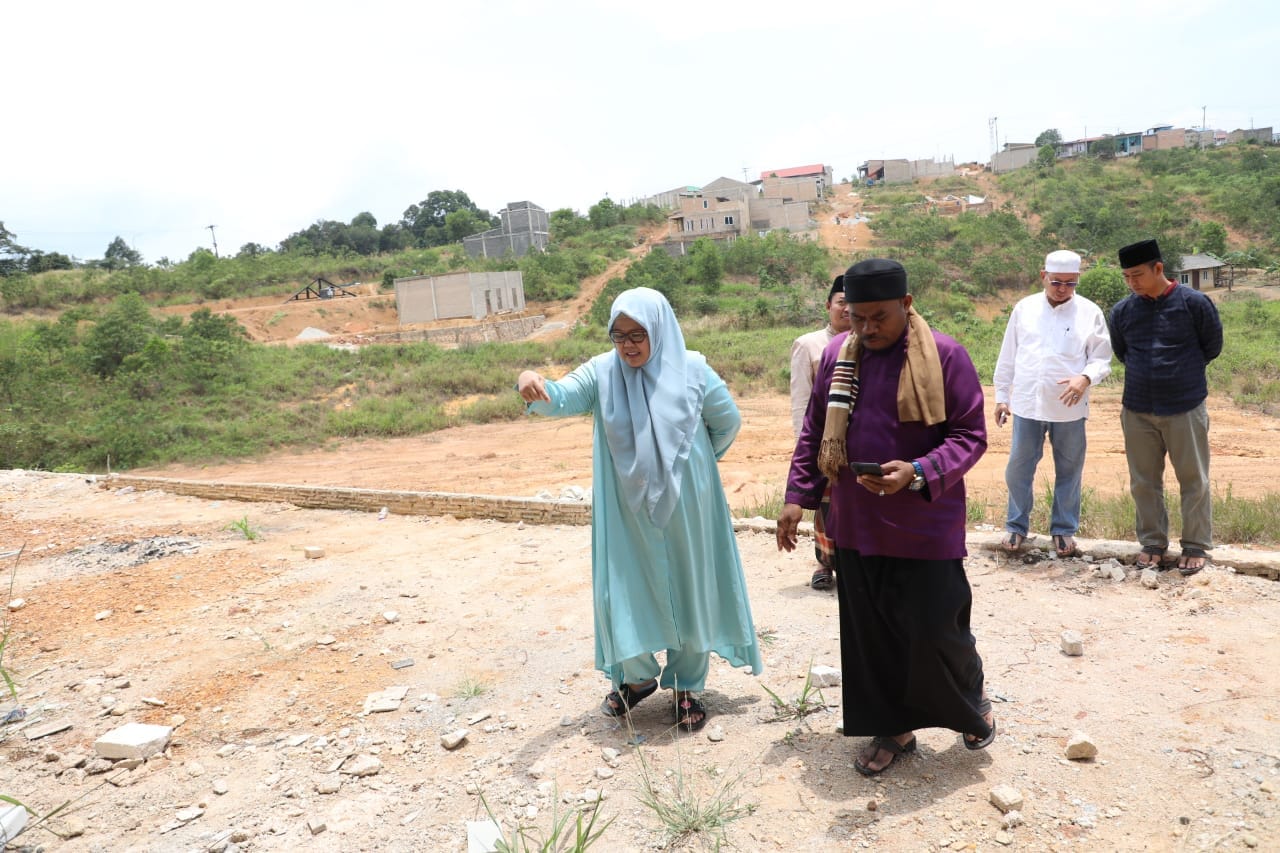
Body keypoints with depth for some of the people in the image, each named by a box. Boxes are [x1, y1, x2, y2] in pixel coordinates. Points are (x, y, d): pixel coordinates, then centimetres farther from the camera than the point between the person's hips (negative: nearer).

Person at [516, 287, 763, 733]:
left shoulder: (692, 370, -8)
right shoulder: (601, 372, -6)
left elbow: (728, 422, 5)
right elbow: (560, 398, -20)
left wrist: (691, 461, 10)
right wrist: (533, 382, -42)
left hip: (684, 507, 0)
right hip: (626, 511, 1)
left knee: (688, 590, 10)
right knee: (626, 591, 7)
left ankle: (687, 687, 29)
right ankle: (638, 676, 32)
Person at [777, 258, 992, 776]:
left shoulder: (944, 355, -10)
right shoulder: (836, 355, 4)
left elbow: (970, 435, -9)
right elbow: (814, 432, 12)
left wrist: (916, 474, -25)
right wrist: (798, 496, 6)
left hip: (924, 528, -4)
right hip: (855, 525, 4)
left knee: (935, 631, 3)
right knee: (869, 636, 12)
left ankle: (972, 705, 35)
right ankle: (893, 728, 32)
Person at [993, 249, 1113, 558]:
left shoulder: (1090, 312, -1)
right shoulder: (1024, 308, 4)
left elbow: (1102, 359, 0)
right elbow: (1008, 357, 9)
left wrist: (1085, 378, -21)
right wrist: (1002, 396, 8)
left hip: (1069, 408, -1)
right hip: (1027, 405, 1)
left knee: (1069, 471, 10)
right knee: (1018, 469, 6)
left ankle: (1064, 529, 25)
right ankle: (1017, 526, 23)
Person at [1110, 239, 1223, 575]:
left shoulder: (1194, 303, -9)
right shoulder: (1122, 310, -1)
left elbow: (1212, 346, 4)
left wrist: (1181, 372, 13)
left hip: (1185, 409, -3)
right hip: (1137, 411, 3)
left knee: (1194, 480, 7)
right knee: (1144, 482, 10)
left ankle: (1196, 546, 21)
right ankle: (1152, 543, 24)